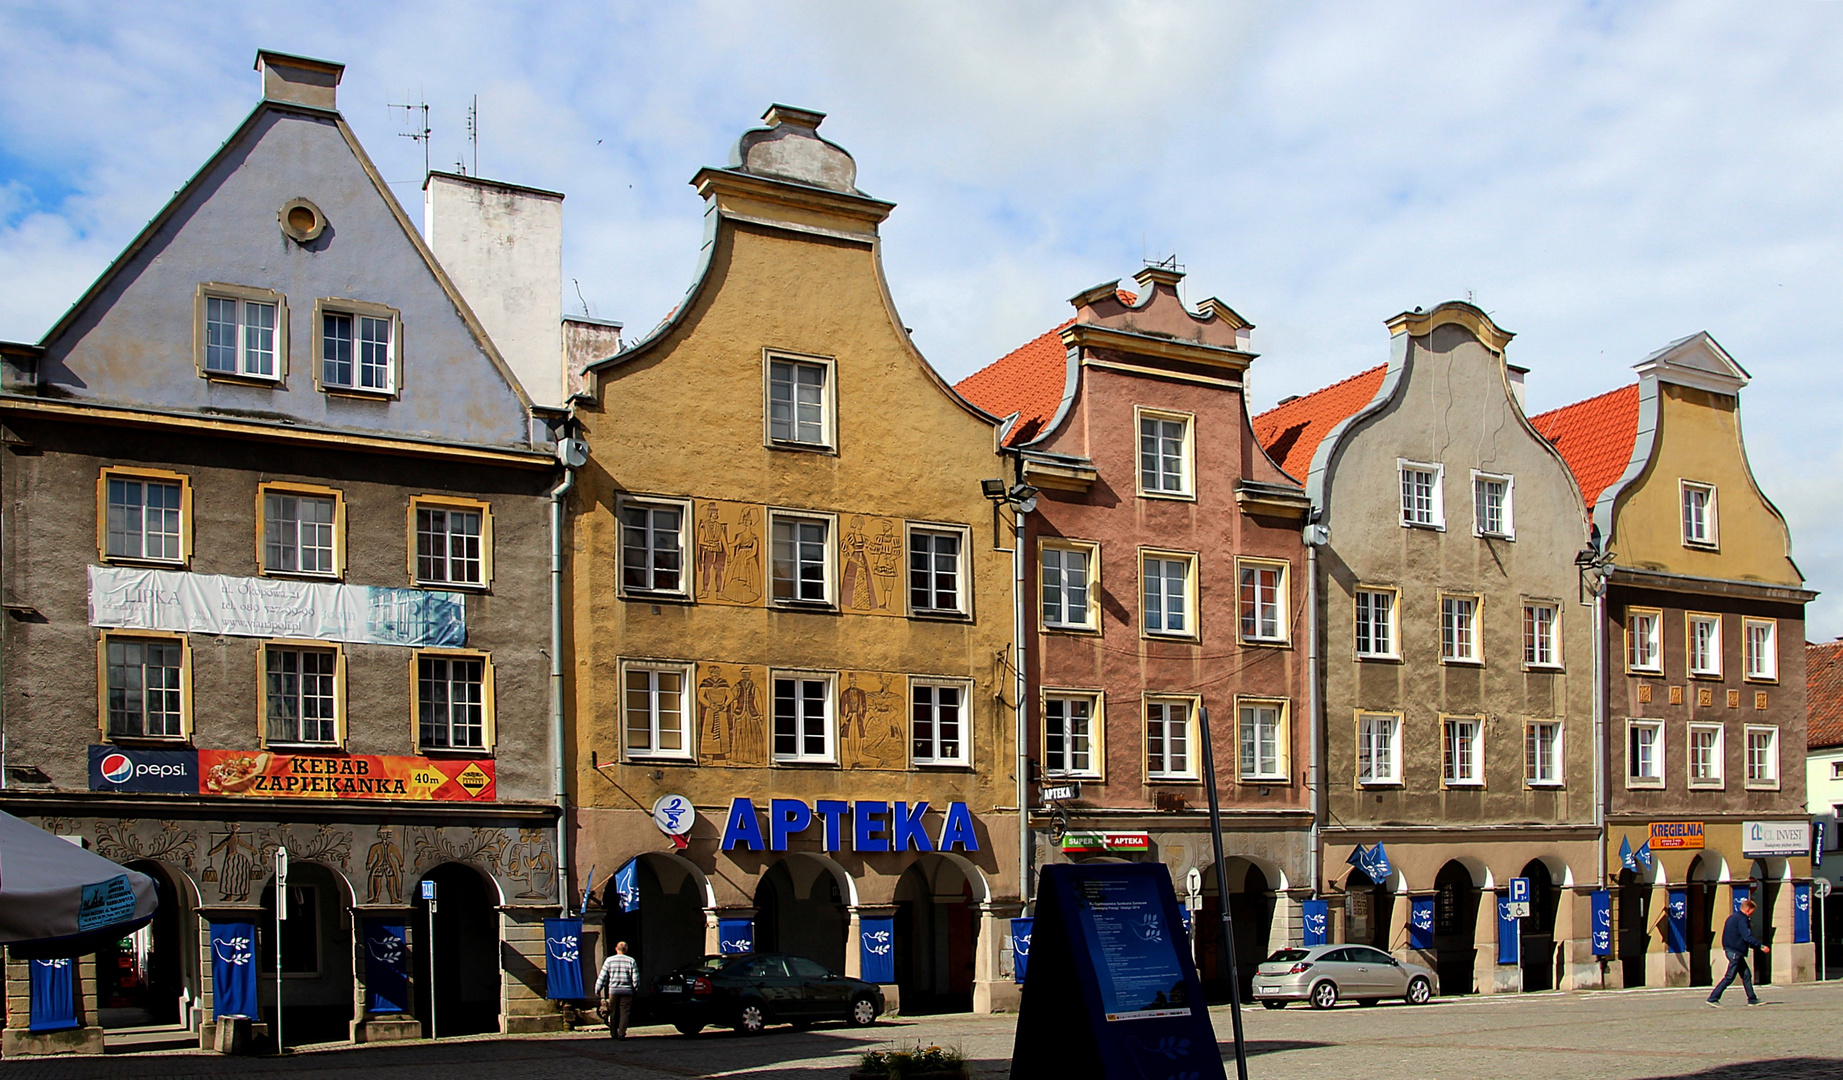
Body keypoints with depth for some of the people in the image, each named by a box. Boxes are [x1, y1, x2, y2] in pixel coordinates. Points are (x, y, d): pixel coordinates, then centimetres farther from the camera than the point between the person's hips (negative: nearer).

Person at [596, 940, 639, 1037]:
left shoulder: (609, 960, 1)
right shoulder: (631, 961, -1)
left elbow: (602, 977, 2)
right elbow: (635, 978, 0)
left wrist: (597, 990, 10)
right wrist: (636, 987, 16)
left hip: (613, 990, 1)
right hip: (627, 991, -1)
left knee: (613, 1013, 13)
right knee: (624, 1013, 1)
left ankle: (613, 1033, 21)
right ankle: (621, 1033, -7)